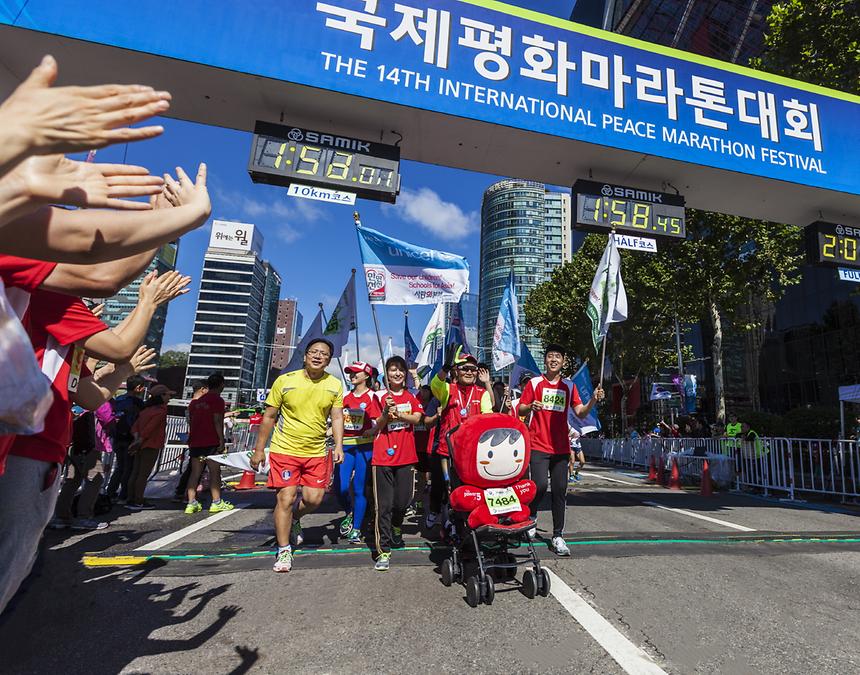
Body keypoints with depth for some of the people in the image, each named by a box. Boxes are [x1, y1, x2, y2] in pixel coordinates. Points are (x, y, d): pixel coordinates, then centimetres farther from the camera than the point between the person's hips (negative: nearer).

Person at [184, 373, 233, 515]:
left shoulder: (195, 402, 15)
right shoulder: (218, 400, -7)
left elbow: (190, 422, 17)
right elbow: (217, 421, -14)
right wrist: (222, 441, -13)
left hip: (195, 442, 6)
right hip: (211, 442, -6)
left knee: (195, 472, 8)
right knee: (214, 471, 0)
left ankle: (191, 503, 6)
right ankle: (216, 502, 2)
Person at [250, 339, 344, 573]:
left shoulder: (335, 385, 0)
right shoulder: (284, 380, -6)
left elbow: (337, 418, 2)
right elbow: (269, 416, 1)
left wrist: (338, 446, -12)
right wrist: (259, 449, 2)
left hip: (317, 452, 3)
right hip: (284, 450, -2)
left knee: (314, 499, 2)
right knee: (285, 499, -3)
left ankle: (294, 521, 36)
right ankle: (283, 551, 15)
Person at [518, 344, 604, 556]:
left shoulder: (569, 386, 11)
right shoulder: (534, 383, 3)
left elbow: (580, 413, 4)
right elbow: (520, 410, 3)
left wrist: (593, 400, -13)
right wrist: (531, 407, -18)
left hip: (561, 447, 3)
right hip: (538, 445, -3)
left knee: (560, 491, 4)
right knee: (539, 486, -12)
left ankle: (558, 536, 15)